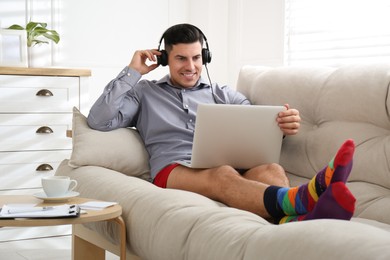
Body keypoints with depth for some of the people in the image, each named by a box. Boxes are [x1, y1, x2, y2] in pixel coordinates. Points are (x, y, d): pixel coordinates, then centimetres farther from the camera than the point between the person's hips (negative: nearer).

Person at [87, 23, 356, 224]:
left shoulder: (222, 94, 27)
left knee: (271, 170, -33)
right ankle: (300, 200, -70)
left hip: (229, 166, 3)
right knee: (223, 175, -39)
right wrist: (132, 72, 8)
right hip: (174, 171, -3)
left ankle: (296, 223, -69)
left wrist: (285, 124, -11)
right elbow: (99, 121, 6)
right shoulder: (144, 93, 21)